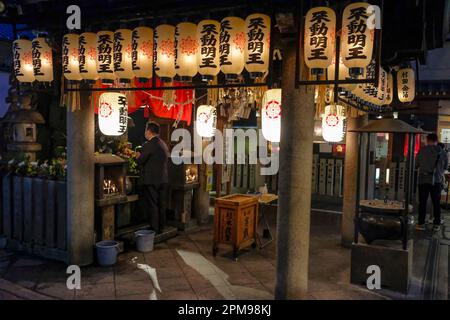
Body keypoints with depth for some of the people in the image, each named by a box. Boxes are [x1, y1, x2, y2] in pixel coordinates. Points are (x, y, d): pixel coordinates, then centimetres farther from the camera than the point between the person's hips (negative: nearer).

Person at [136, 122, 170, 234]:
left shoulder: (148, 145, -16)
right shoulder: (163, 144, 9)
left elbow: (140, 161, -13)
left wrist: (138, 156, 8)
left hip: (151, 180, -7)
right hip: (163, 179, 7)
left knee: (153, 205, 1)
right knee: (161, 204, 13)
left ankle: (154, 229, 7)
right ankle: (161, 227, 23)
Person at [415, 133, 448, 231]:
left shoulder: (422, 150, -7)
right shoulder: (442, 152, -1)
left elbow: (416, 164, -1)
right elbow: (446, 166, 9)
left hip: (423, 180, -2)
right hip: (437, 180, 2)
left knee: (422, 202, 5)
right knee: (436, 203, 11)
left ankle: (421, 223, 8)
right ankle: (437, 224, 15)